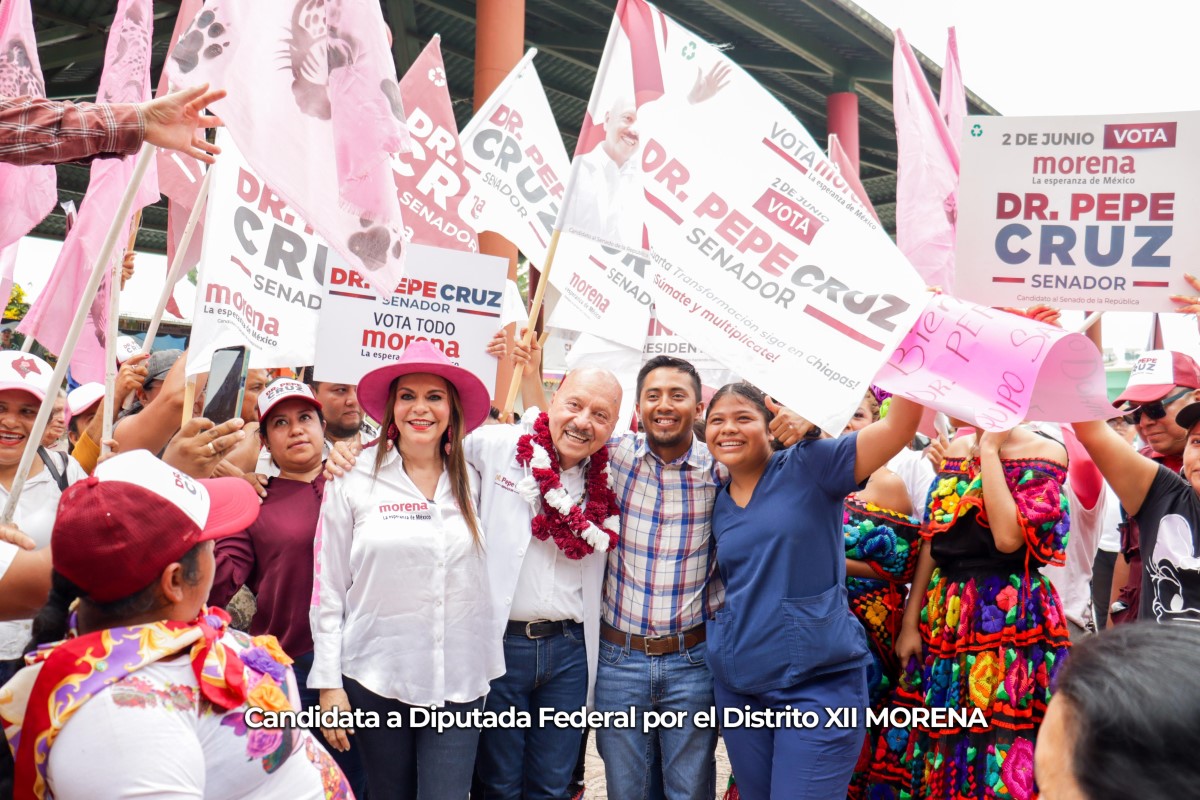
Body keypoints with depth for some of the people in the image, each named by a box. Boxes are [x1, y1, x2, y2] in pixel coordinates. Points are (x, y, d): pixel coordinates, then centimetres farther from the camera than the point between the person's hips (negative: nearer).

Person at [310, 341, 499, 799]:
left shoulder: (472, 479, 5)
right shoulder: (355, 481, -1)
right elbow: (327, 590, 0)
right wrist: (329, 684, -3)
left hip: (459, 685, 2)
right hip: (376, 682, -1)